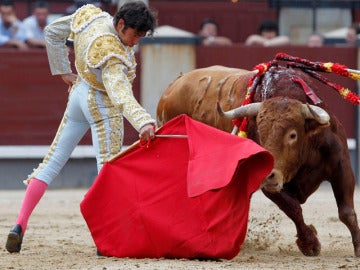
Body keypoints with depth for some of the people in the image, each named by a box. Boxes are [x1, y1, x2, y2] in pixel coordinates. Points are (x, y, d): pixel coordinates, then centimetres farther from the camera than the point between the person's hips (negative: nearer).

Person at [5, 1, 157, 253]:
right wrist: (143, 122, -58)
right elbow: (120, 94, -45)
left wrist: (63, 71, 14)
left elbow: (52, 32, 7)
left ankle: (20, 225, 7)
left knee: (52, 162, 12)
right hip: (103, 107, -8)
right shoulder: (112, 54, -31)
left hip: (79, 93, 8)